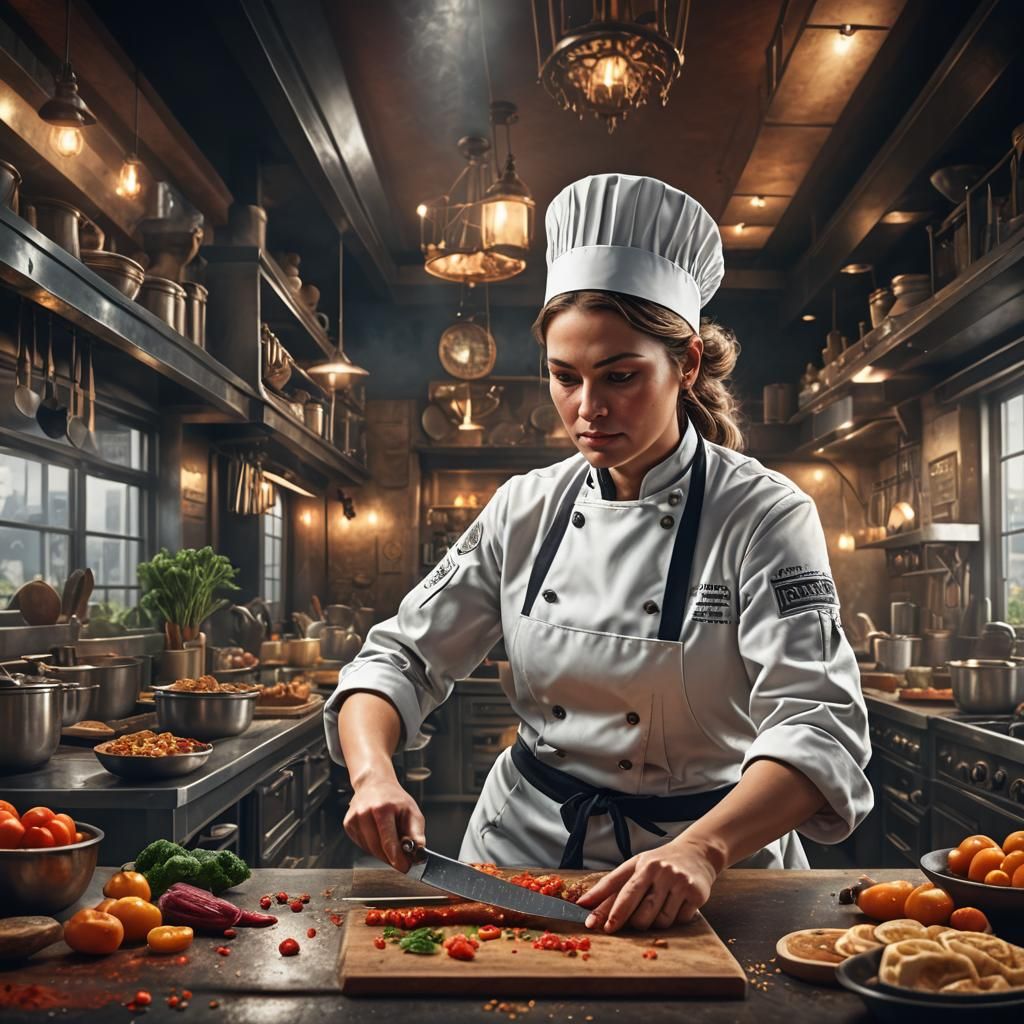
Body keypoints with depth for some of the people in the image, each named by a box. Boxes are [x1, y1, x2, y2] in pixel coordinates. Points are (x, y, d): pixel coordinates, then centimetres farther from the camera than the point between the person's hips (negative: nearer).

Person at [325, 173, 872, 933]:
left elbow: (818, 726, -18)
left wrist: (702, 850, -35)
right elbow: (401, 658, 4)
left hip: (705, 852, -2)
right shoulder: (526, 510, 2)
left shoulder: (764, 516, -9)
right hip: (525, 851, 3)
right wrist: (374, 774, -16)